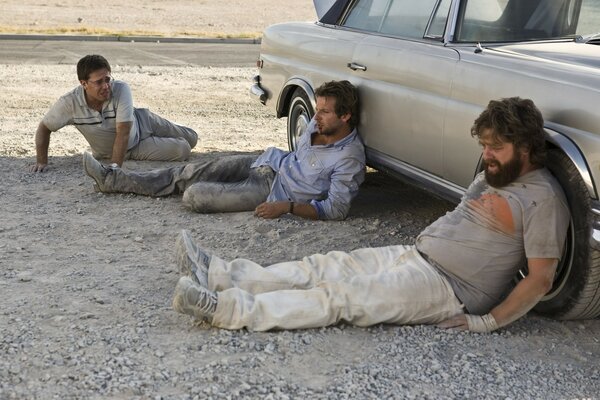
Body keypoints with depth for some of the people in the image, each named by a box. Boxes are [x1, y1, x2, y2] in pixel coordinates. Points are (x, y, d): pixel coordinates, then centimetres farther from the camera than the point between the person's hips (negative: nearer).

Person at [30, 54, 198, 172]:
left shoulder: (121, 89, -38)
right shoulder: (70, 103, -33)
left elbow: (123, 133, -41)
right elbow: (44, 128, -16)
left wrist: (115, 167, -48)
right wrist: (42, 161, -23)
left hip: (141, 122, 0)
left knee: (191, 139, 10)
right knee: (182, 150, -1)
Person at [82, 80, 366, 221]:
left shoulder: (350, 158, -24)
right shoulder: (318, 124, 0)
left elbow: (337, 209, -28)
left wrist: (287, 207, -32)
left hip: (273, 190, -8)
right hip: (272, 163, 8)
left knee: (194, 196, -18)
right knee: (189, 173, 4)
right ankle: (113, 180, 15)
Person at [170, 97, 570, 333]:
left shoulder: (543, 198, -13)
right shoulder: (494, 174, 14)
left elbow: (540, 279, -16)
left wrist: (488, 322, -20)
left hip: (444, 288, -9)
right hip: (413, 255, 9)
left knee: (341, 294, -22)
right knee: (325, 266, -4)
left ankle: (227, 309, -29)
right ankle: (218, 275, -9)